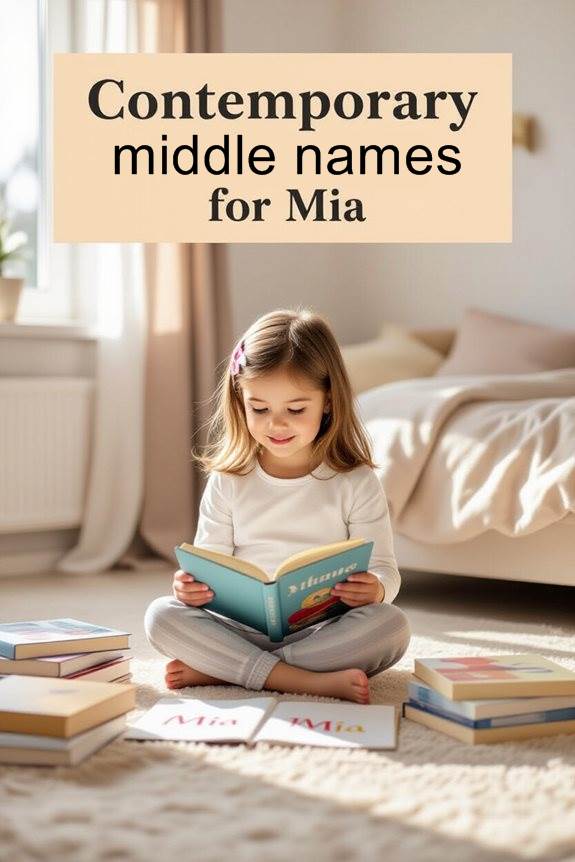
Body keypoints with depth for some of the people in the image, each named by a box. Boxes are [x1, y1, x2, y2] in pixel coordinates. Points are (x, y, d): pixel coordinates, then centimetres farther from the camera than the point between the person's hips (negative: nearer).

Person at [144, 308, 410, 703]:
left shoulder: (356, 482, 2)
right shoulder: (228, 481, 7)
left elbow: (384, 570, -1)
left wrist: (374, 589, -26)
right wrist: (192, 586, -16)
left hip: (325, 632, -1)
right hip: (243, 630, 1)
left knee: (391, 625, -31)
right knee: (163, 615, -23)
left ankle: (216, 670, -26)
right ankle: (313, 681, -32)